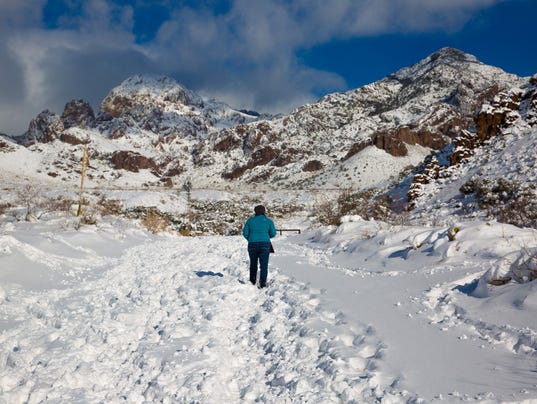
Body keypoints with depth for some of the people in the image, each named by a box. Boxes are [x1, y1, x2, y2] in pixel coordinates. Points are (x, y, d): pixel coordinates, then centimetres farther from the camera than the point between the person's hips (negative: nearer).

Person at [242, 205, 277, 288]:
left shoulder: (250, 220, 4)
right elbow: (273, 233, 3)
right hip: (265, 244, -2)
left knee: (253, 264, 17)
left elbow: (245, 233, 2)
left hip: (252, 245, 2)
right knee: (264, 265, 0)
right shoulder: (268, 221, 1)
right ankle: (262, 283, -10)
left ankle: (252, 281, 24)